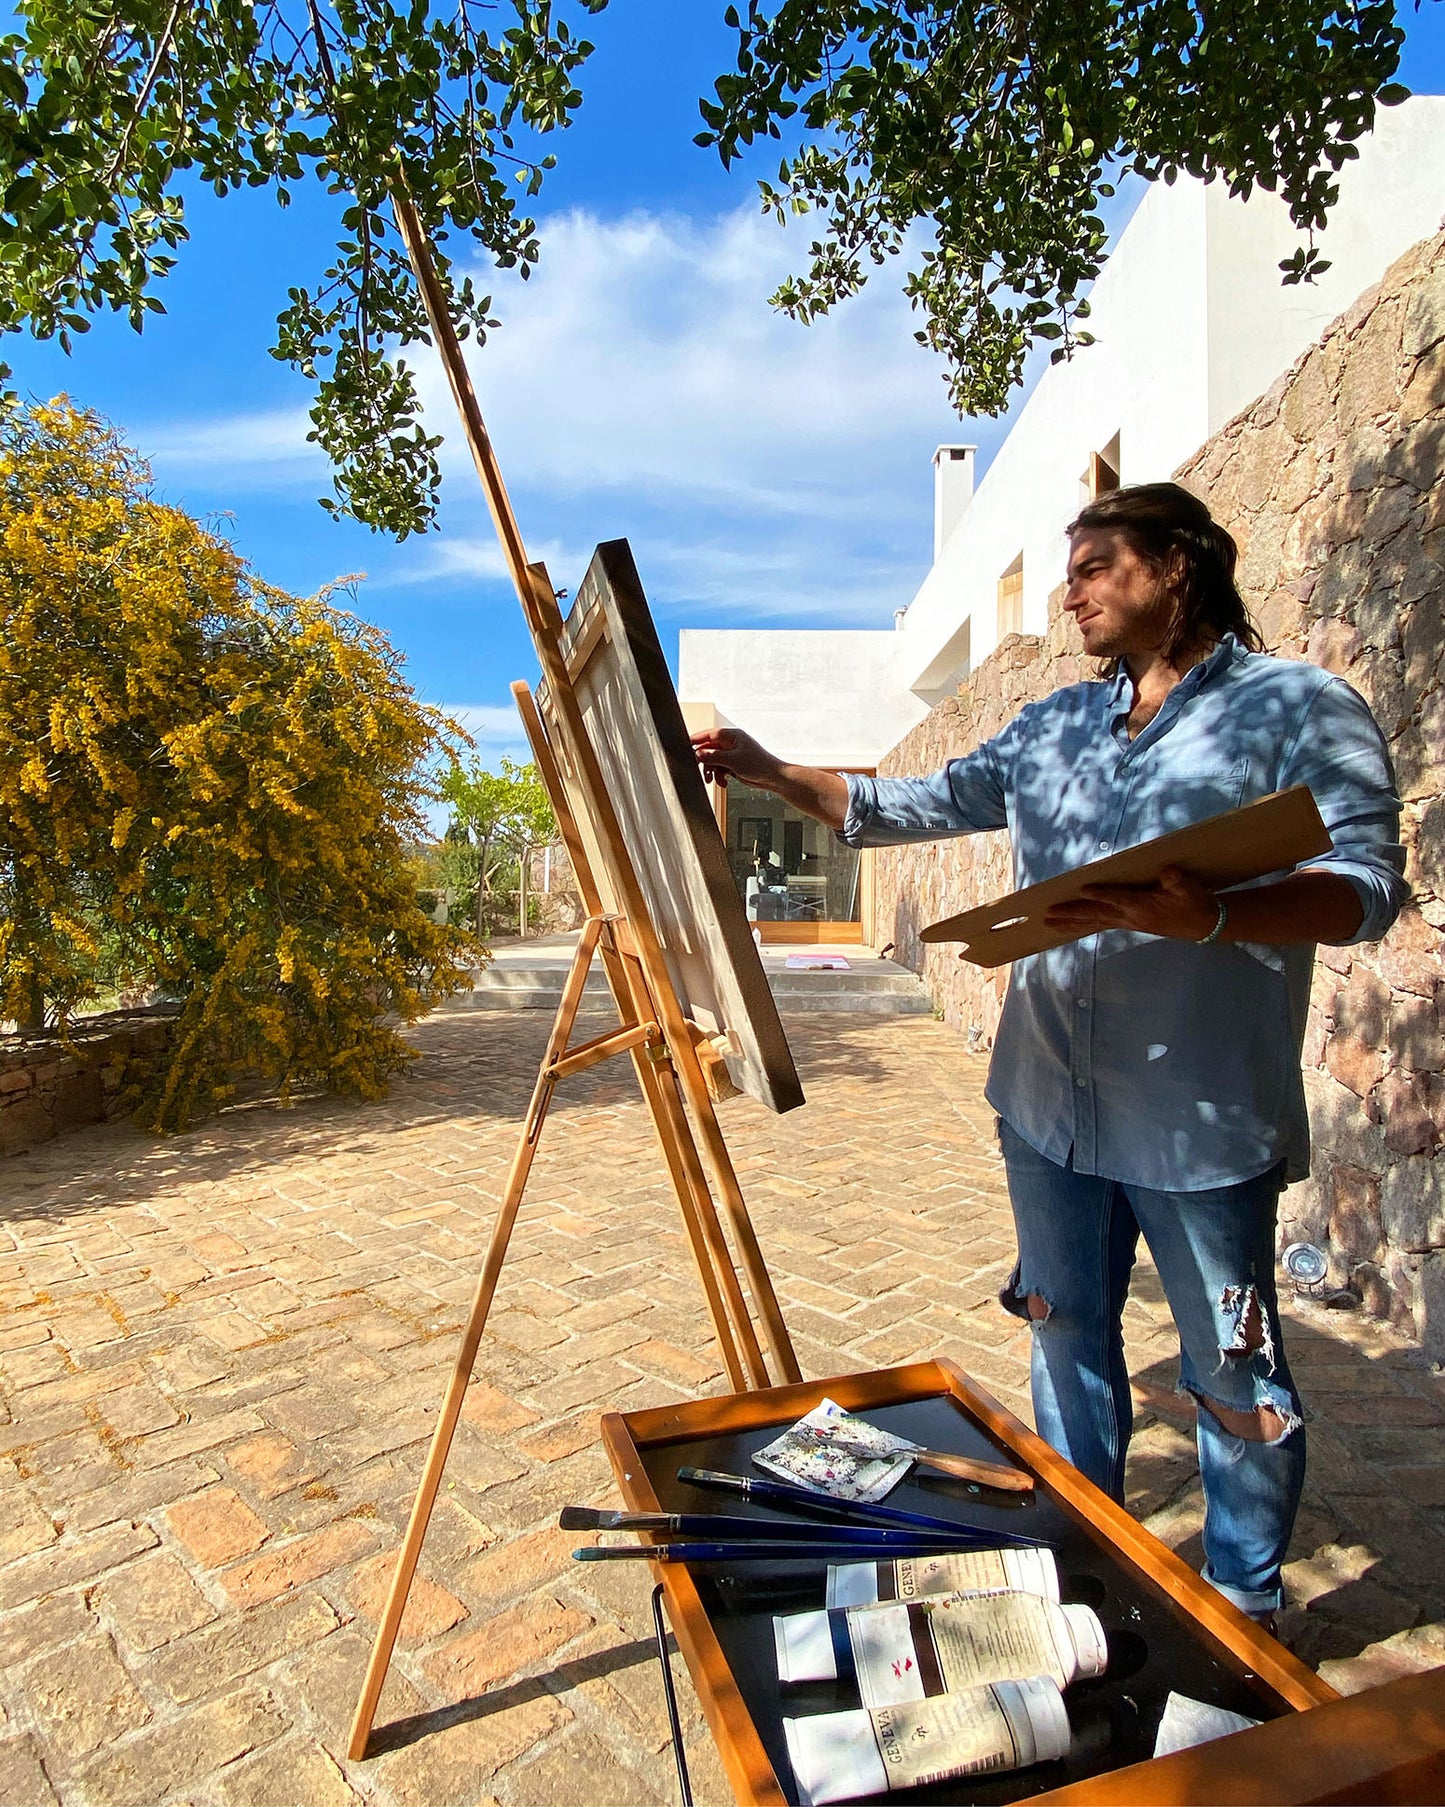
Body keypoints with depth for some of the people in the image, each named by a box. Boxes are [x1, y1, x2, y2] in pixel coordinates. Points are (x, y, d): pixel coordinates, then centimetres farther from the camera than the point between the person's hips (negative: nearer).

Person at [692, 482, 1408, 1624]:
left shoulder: (1299, 706, -5)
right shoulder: (1052, 729, 12)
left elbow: (1368, 883, -13)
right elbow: (915, 805, 14)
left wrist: (1210, 917, -31)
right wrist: (770, 773, 7)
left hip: (1204, 1122, -5)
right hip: (1048, 1108, 6)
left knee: (1234, 1377, 11)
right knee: (1068, 1330, 20)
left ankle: (1244, 1603, 36)